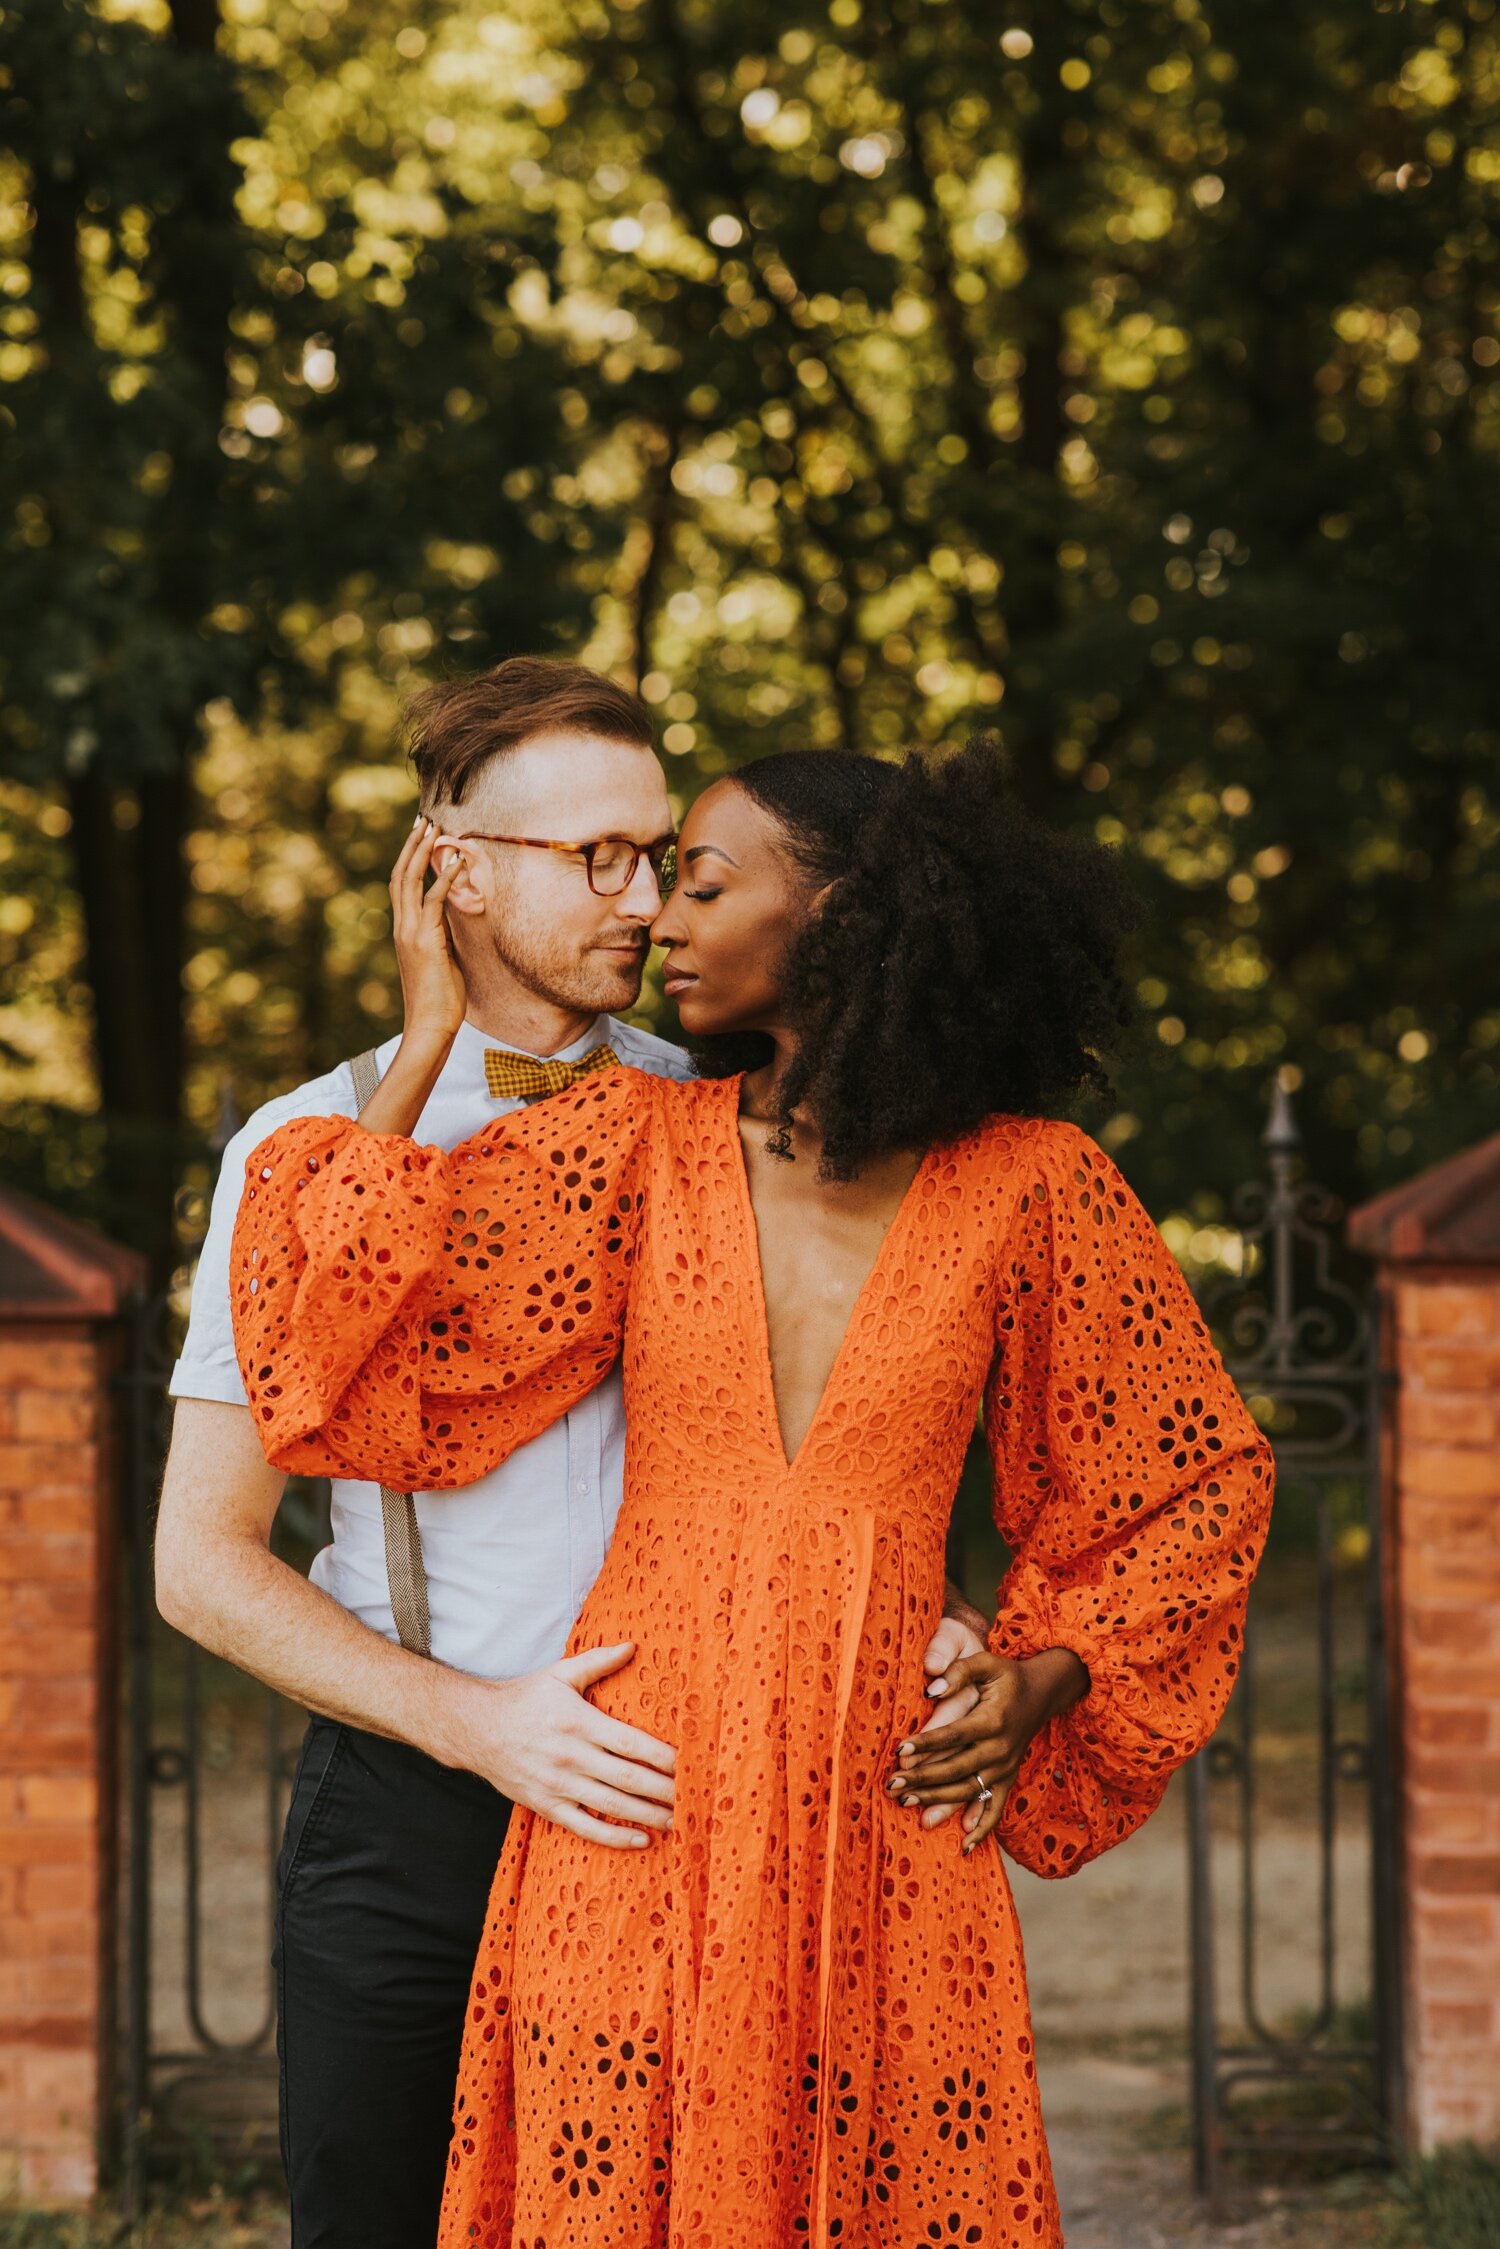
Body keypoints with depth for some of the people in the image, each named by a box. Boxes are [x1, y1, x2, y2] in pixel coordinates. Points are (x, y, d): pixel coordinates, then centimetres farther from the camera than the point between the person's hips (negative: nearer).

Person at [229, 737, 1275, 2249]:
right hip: (640, 1817, 1)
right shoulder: (637, 1143, 4)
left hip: (881, 1812, -1)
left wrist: (1046, 1677, -1)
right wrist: (429, 1035, -1)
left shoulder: (1028, 1186, 0)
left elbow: (1197, 1477, 12)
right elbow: (352, 1350, -3)